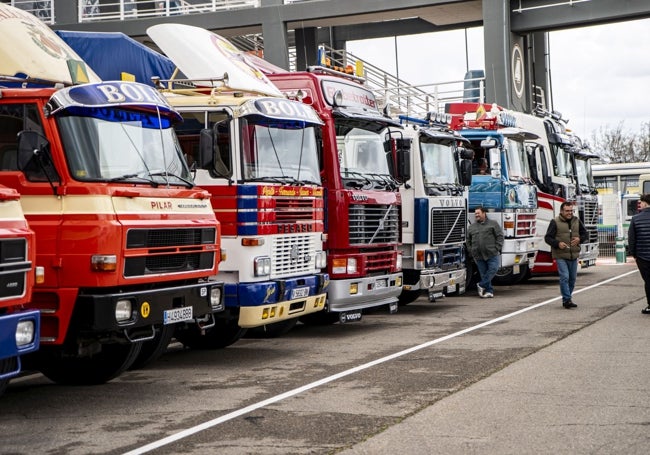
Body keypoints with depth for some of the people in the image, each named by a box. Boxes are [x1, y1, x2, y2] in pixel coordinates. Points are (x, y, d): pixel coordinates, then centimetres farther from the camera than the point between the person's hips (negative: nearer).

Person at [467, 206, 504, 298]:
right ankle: (489, 291, 5)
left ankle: (481, 285, 2)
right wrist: (471, 252, 11)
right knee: (483, 273, 1)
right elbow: (468, 241, 21)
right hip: (478, 256, 3)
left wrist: (497, 249, -7)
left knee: (492, 269, -13)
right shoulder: (472, 227, 16)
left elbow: (500, 236, 1)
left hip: (491, 254, -3)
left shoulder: (493, 224, 6)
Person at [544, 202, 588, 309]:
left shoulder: (577, 221, 9)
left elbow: (585, 234, 16)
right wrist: (558, 243, -22)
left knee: (572, 278, 9)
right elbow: (547, 238, -6)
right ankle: (567, 300, -12)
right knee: (564, 277, -15)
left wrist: (579, 239, -7)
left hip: (573, 256, 5)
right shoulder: (555, 222, -6)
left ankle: (567, 299, 21)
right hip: (561, 256, -5)